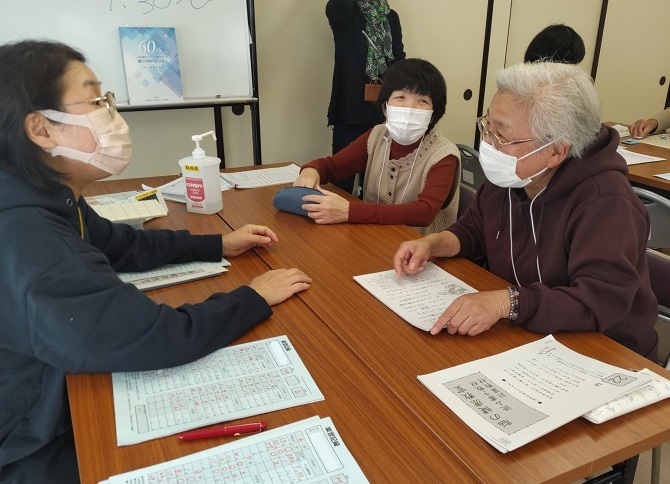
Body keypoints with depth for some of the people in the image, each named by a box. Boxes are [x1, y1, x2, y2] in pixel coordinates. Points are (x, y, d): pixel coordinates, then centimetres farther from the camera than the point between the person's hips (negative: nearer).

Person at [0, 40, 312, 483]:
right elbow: (160, 338, -36)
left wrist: (218, 245, 6)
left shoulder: (46, 200, -5)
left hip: (59, 404, 8)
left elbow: (122, 244, 11)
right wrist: (255, 298, -20)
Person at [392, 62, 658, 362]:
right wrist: (433, 243, -7)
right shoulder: (508, 177, -2)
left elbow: (604, 302, -33)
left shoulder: (605, 203, -24)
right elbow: (473, 230, 13)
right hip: (521, 337, 6)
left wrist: (507, 302, -43)